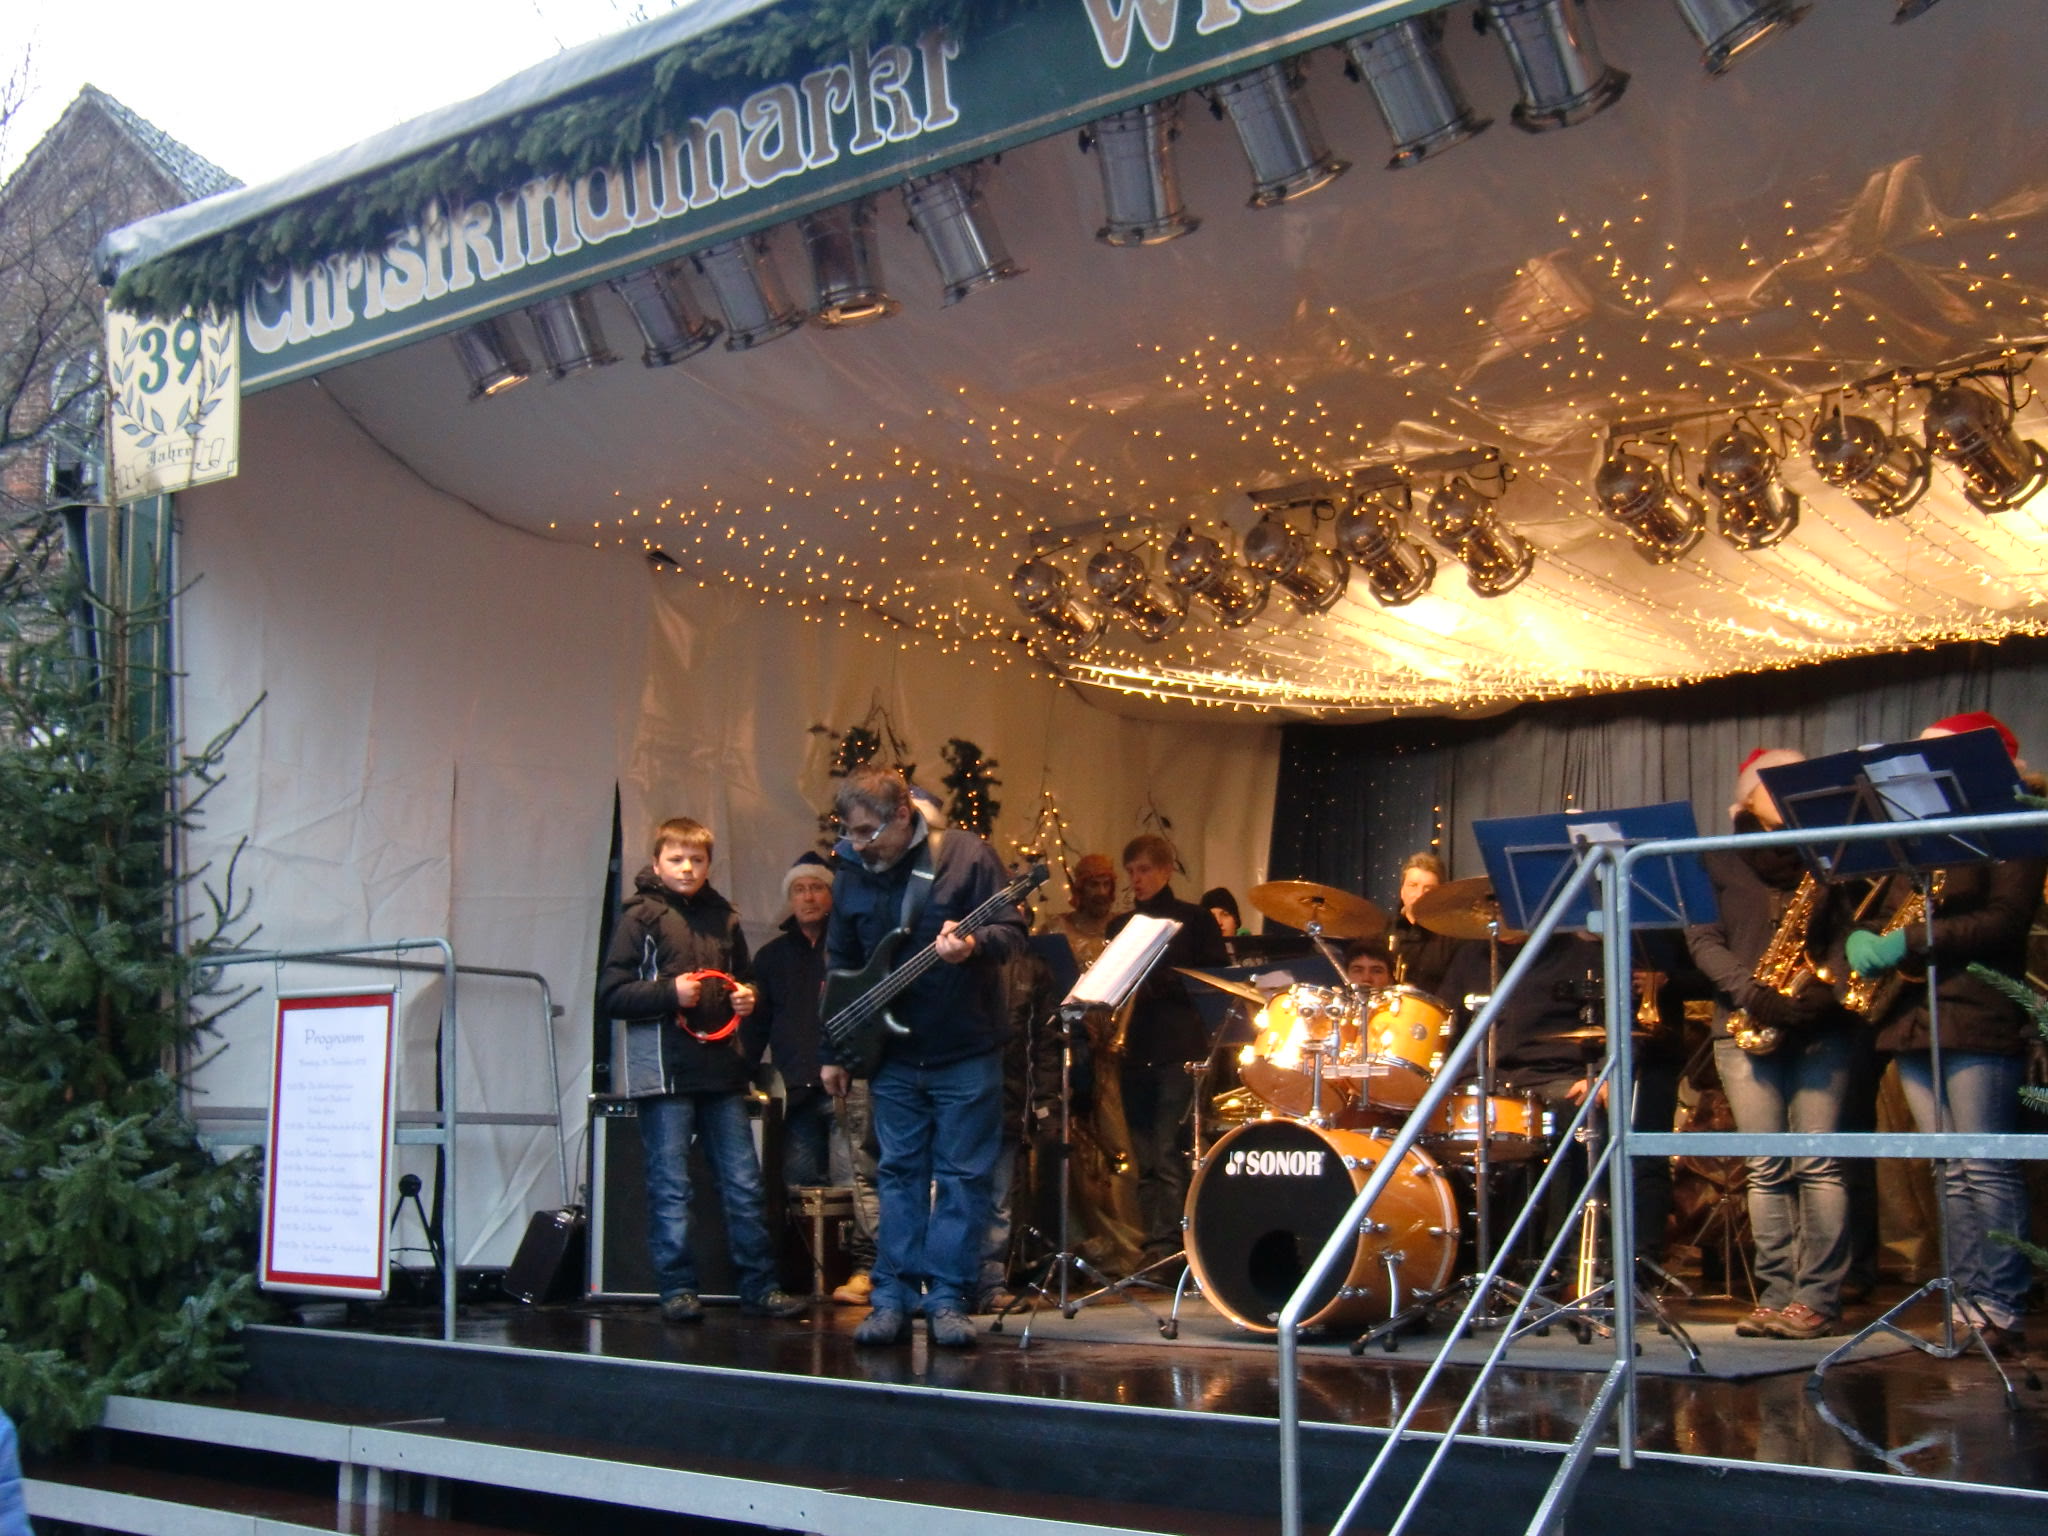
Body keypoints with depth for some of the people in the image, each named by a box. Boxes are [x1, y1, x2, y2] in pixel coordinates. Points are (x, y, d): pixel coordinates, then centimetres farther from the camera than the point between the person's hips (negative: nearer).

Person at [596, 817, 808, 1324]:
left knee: (744, 1183, 5)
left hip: (722, 1071, 4)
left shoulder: (723, 918, 15)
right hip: (666, 1069, -4)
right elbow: (610, 993, -4)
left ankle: (759, 1286, 12)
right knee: (670, 1187, 0)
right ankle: (677, 1289, 8)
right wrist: (669, 992, -16)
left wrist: (746, 998, 7)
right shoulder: (641, 916, 1)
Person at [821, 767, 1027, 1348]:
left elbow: (1012, 931, -9)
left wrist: (974, 945, -32)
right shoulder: (851, 875, 4)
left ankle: (947, 1300, 5)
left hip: (967, 1053, -3)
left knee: (963, 1176, 0)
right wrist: (833, 1051, 10)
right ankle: (894, 1298, 10)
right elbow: (841, 967, 12)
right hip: (892, 1054, 4)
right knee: (899, 1174, 6)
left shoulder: (966, 856, -9)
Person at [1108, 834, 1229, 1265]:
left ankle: (1165, 1251, -11)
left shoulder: (1194, 919, 3)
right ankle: (1154, 1247, 8)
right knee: (1146, 1160, 5)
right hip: (1133, 1051, 5)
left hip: (1179, 1051, -5)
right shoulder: (1120, 925, 17)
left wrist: (1160, 982, -15)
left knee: (1168, 1156, -11)